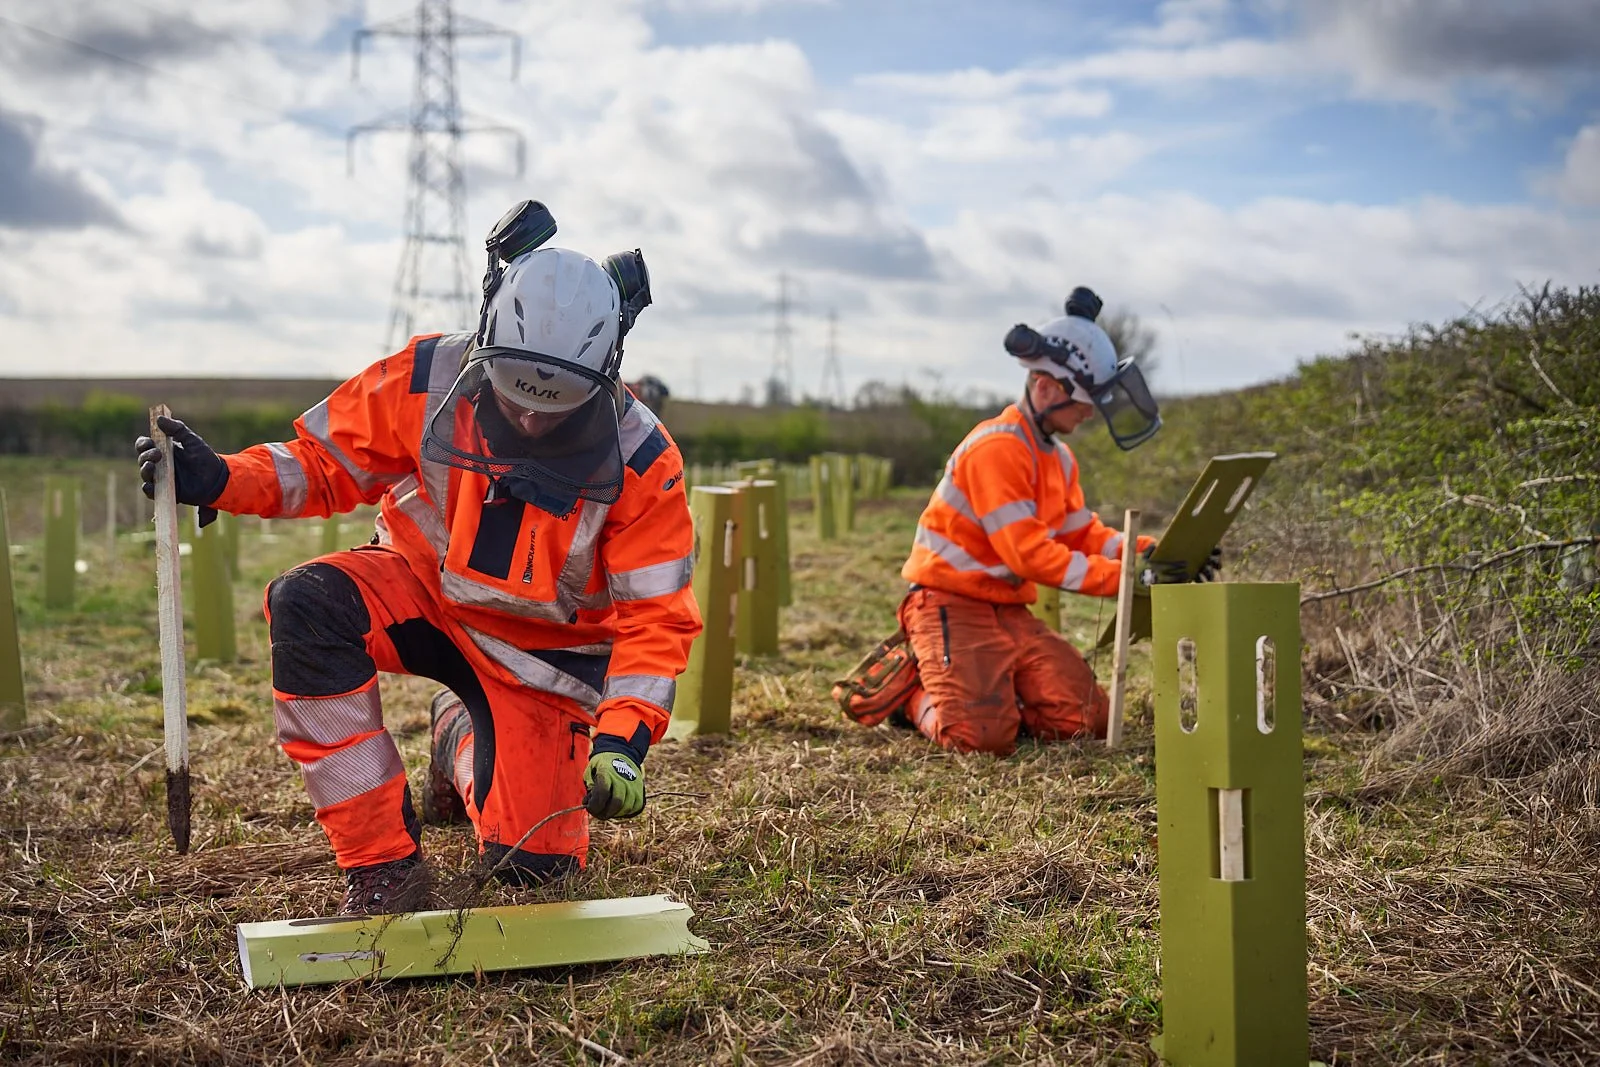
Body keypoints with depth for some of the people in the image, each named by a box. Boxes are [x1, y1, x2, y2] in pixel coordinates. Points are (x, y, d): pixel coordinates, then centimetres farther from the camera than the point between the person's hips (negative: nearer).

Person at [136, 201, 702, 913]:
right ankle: (382, 862, -23)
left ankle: (460, 737, 28)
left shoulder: (640, 460, -21)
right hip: (424, 594, 1)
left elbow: (656, 619, -18)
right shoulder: (427, 380, -19)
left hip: (543, 652, 0)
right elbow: (326, 461, -5)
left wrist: (621, 741, -32)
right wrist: (218, 480, -24)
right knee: (307, 602, -33)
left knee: (533, 865, -10)